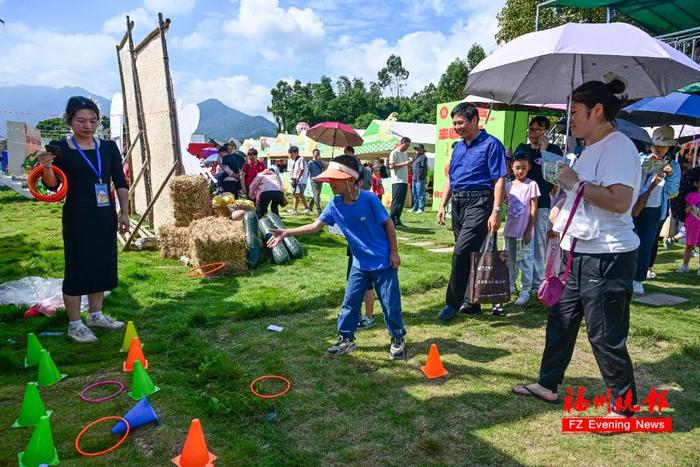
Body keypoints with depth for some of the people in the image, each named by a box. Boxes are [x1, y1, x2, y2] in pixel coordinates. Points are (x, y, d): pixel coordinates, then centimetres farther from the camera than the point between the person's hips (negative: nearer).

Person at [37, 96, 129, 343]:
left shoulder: (109, 147, 5)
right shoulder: (60, 148, -4)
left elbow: (120, 182, 7)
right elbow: (53, 185, -5)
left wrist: (124, 212, 2)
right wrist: (47, 167, -25)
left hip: (106, 215, 4)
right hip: (78, 216, -4)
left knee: (103, 264, 11)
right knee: (77, 267, -1)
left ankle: (96, 314, 27)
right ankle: (74, 324, 11)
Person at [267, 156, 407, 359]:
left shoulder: (369, 199, -21)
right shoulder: (334, 205, -6)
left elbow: (388, 223, -12)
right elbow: (315, 226, -3)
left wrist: (394, 252, -8)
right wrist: (286, 233, -9)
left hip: (383, 262, -5)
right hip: (359, 264, 5)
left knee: (390, 303, 5)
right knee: (349, 303, 10)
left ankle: (398, 340, 25)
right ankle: (346, 339, 27)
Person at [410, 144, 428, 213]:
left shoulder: (423, 157, -7)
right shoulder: (416, 157, 22)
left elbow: (423, 168, -16)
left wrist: (419, 177, -21)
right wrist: (413, 177, 16)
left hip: (420, 179, -10)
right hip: (414, 179, 10)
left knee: (420, 194, -8)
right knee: (414, 194, 13)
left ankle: (421, 208, -5)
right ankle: (415, 207, 20)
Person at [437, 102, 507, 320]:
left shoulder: (491, 144, -5)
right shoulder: (458, 147, 16)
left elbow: (499, 180, -10)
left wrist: (496, 212, -17)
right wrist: (442, 205, 13)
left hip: (478, 202, -7)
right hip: (457, 203, 8)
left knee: (461, 252, -15)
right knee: (467, 254, 11)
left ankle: (453, 302, -4)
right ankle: (471, 303, 21)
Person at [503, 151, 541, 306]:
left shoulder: (531, 184, -7)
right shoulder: (508, 185, 7)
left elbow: (533, 210, -8)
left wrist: (529, 231, -11)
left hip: (524, 232, -5)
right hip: (510, 231, 5)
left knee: (525, 261, 0)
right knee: (510, 260, 15)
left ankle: (526, 290, 7)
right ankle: (510, 285, 29)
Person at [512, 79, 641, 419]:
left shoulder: (618, 146, -16)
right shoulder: (592, 148, 15)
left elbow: (620, 201, -30)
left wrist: (575, 183, -21)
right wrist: (564, 206, 12)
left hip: (606, 258, -10)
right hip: (579, 253, 10)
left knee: (605, 336, 1)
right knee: (561, 321, 17)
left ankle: (625, 406, 21)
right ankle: (548, 384, 32)